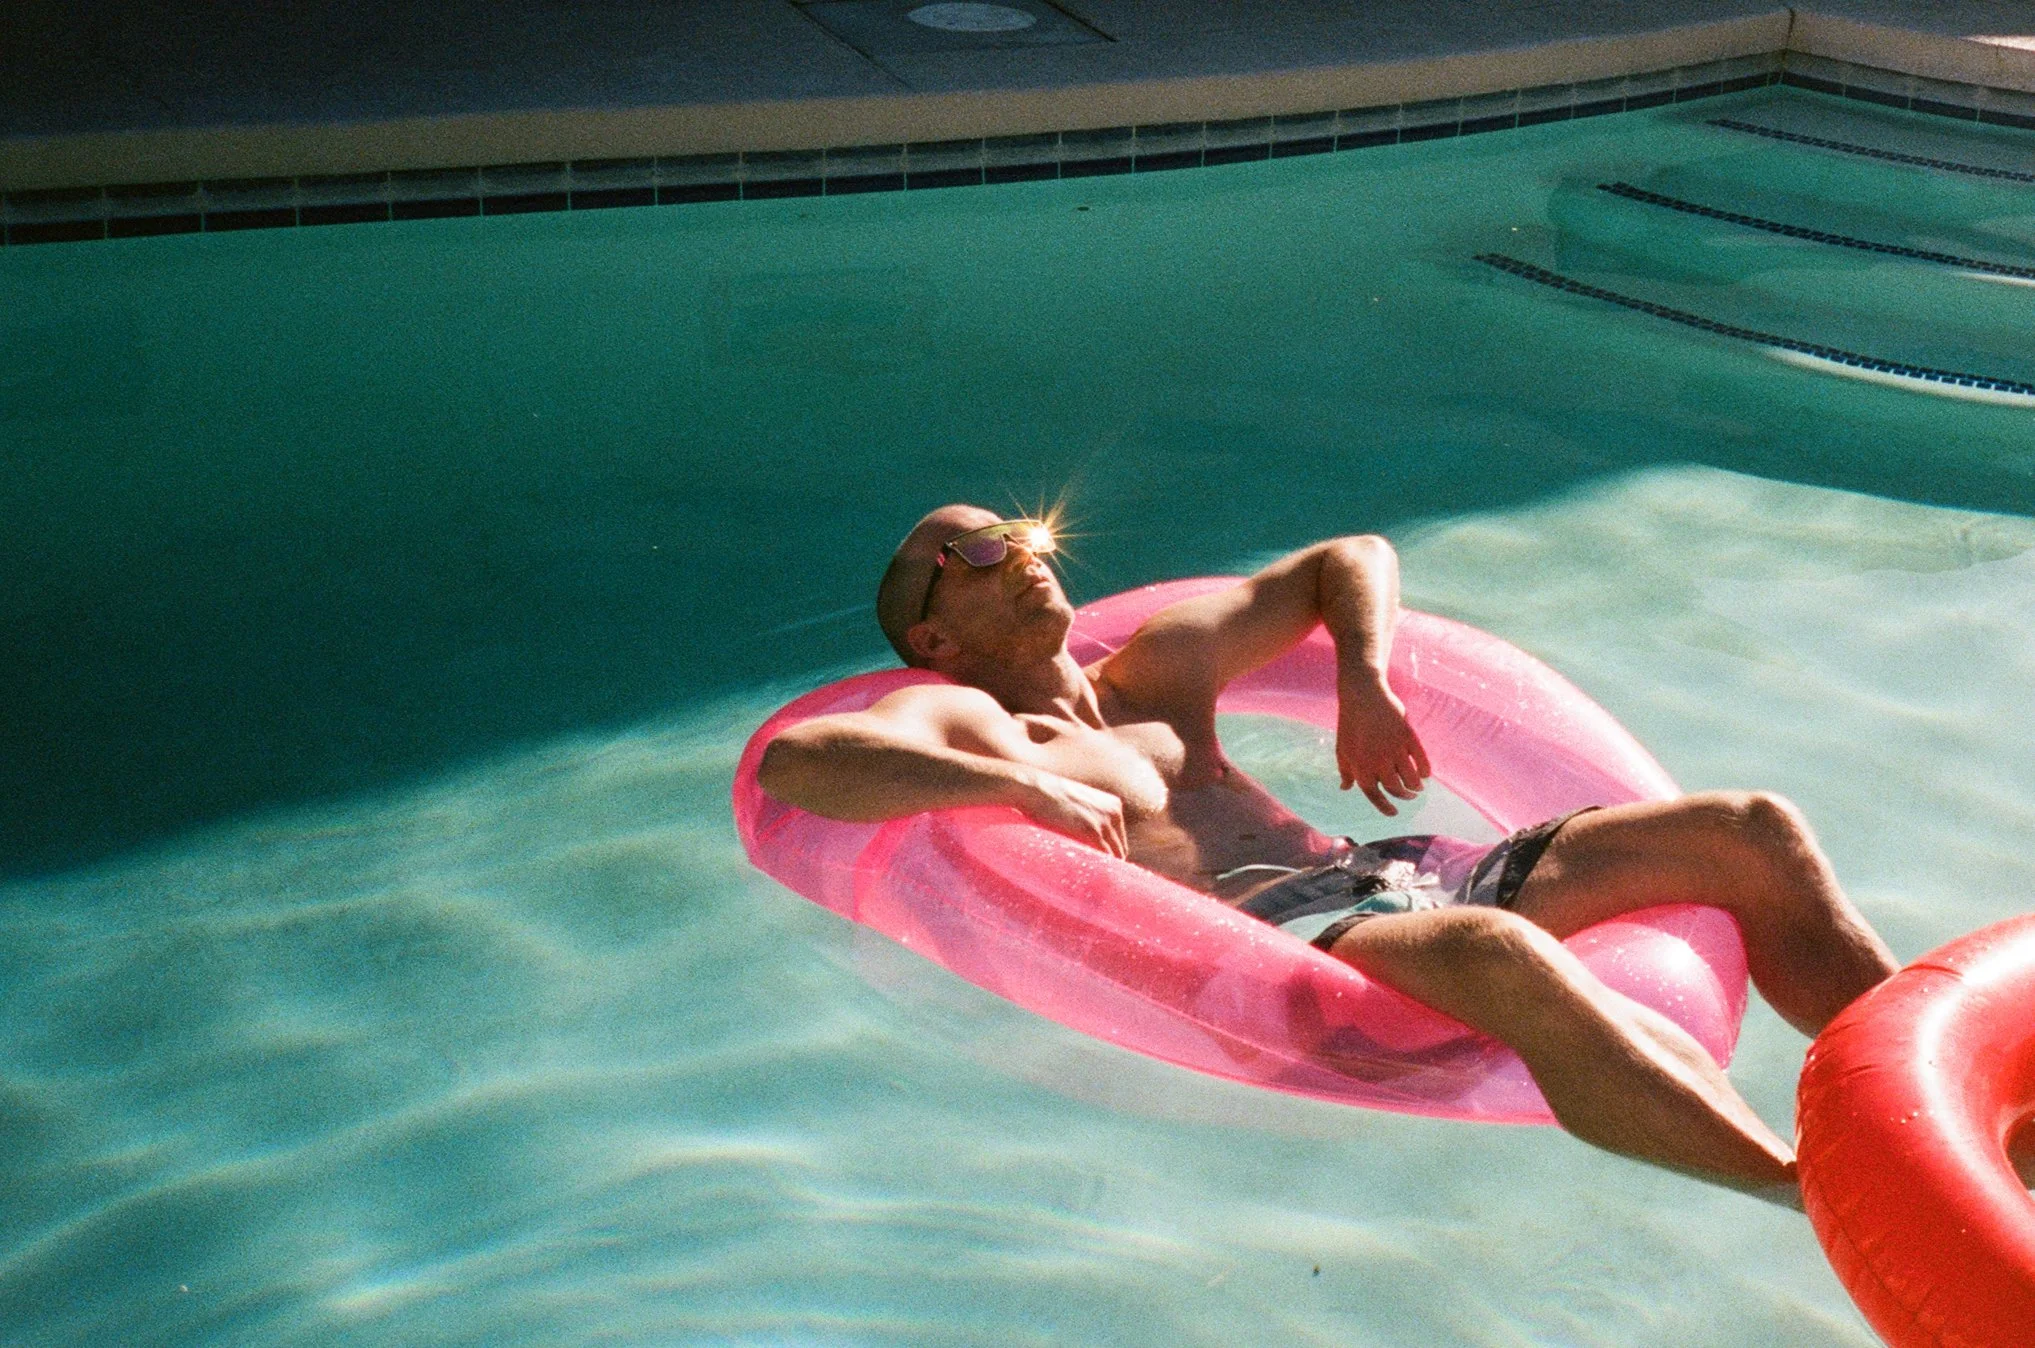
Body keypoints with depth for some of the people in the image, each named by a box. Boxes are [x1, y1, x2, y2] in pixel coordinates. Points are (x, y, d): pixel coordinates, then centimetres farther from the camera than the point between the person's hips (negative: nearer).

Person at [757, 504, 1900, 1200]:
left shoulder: (1154, 671, 29)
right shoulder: (954, 721, 9)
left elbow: (1354, 559, 37)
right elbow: (790, 759, -13)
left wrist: (1365, 682, 15)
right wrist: (1028, 788, -19)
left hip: (1377, 874, 9)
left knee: (1751, 834, -1)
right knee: (1498, 954, -41)